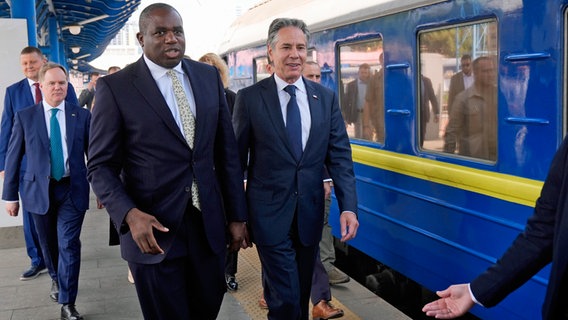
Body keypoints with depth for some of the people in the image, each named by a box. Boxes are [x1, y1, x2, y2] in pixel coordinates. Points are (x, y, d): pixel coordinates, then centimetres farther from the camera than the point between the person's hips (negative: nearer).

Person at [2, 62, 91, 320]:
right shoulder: (24, 117, 0)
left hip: (72, 189, -1)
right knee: (49, 244, 16)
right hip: (39, 190, 1)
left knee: (69, 245, -5)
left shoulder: (82, 115, 0)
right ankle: (56, 279, 45)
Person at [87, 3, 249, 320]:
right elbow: (101, 166, -6)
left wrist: (237, 215, 7)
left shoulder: (209, 76, 5)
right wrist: (129, 215, -22)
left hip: (209, 223, 4)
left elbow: (227, 151, 7)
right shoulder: (115, 87, -7)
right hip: (153, 229, -3)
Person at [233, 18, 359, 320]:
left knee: (302, 294, 18)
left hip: (310, 213, 4)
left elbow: (339, 156, 2)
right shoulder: (249, 98, -5)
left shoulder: (326, 97, 4)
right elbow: (237, 160, -2)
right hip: (270, 214, -3)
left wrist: (348, 206, -9)